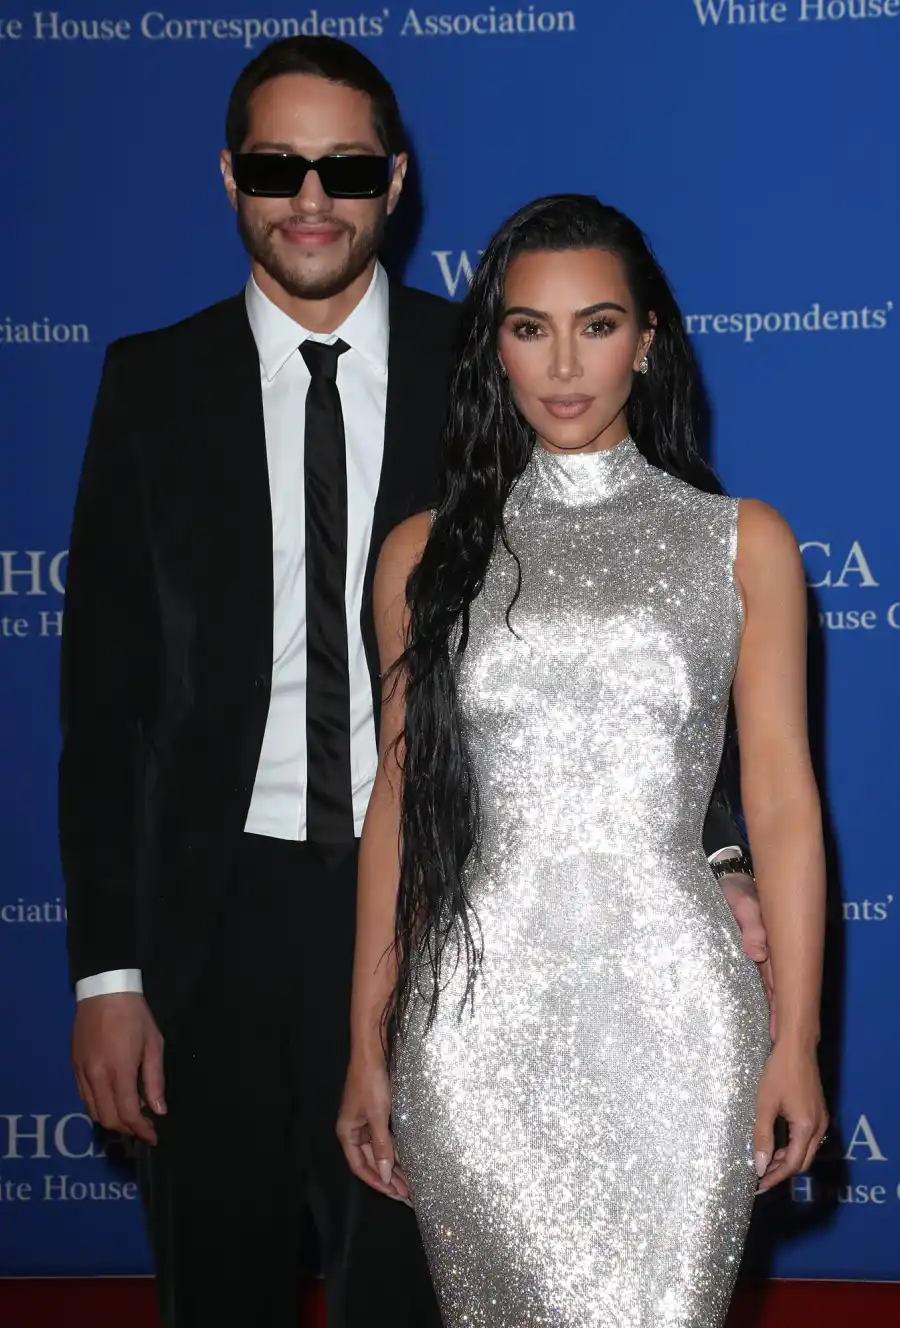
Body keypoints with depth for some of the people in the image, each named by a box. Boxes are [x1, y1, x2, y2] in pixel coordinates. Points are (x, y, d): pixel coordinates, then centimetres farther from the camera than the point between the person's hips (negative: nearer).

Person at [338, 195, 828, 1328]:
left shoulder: (741, 542, 6)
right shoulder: (429, 553, 9)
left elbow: (780, 798, 4)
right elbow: (399, 803, 10)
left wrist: (796, 1039, -2)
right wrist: (368, 1048, 9)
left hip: (673, 1015, -1)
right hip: (474, 1017, 1)